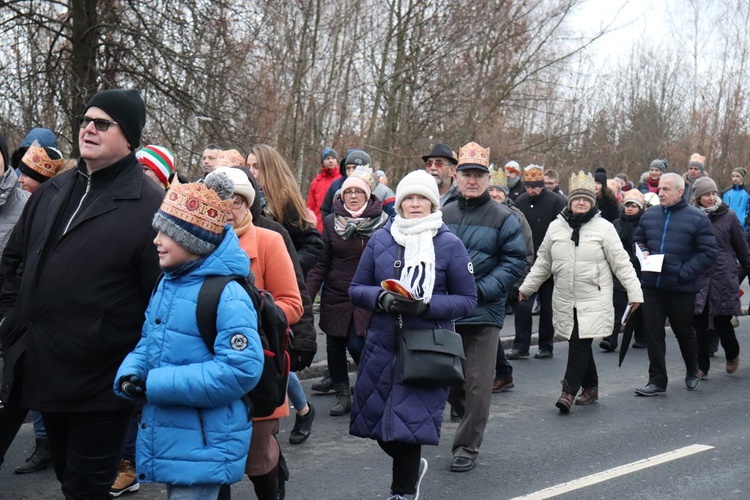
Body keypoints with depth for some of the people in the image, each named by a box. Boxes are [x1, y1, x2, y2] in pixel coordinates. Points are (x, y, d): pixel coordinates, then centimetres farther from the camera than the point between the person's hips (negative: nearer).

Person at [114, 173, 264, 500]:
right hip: (165, 438, 9)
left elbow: (241, 370, -27)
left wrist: (156, 385, -24)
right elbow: (149, 344, 18)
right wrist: (129, 376, -6)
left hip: (202, 447, -9)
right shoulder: (166, 283, 8)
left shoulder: (226, 295, -20)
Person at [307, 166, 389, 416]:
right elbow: (321, 264, 2)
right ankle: (342, 395, 23)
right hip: (335, 296, 3)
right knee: (335, 346, 7)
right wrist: (307, 295, -7)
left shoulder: (382, 222, -3)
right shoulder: (331, 222, 2)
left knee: (356, 344, -10)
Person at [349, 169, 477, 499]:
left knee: (407, 425, -5)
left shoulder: (449, 244, -4)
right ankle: (412, 467, 41)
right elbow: (356, 289, 7)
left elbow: (467, 300, -2)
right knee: (379, 422, 10)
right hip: (381, 345, 3)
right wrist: (381, 298, -14)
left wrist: (427, 305, -18)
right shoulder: (380, 239, 3)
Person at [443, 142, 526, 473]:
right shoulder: (442, 216, 7)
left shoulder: (503, 218, -2)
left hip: (484, 312, -3)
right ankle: (471, 420, 38)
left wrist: (482, 290, -17)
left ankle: (467, 448, 11)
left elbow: (514, 262, -6)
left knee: (477, 383, 0)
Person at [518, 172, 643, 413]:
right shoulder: (556, 227, 8)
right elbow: (542, 263, 17)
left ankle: (570, 390, -7)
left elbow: (621, 263, -2)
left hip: (593, 300, -4)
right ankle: (591, 388, 25)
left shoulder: (604, 227, -2)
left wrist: (634, 291, -6)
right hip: (565, 300, 4)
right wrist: (526, 288, 17)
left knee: (580, 343, -11)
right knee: (580, 344, 10)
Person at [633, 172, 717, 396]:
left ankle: (692, 372, 38)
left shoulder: (697, 218, -7)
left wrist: (684, 272, -18)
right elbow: (638, 240, 20)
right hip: (651, 285, 3)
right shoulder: (649, 215, 5)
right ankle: (657, 381, 9)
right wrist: (643, 252, -3)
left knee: (684, 333, 15)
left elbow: (708, 252, -9)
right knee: (653, 334, 1)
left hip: (681, 289, -3)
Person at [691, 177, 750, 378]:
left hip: (723, 277, -2)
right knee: (700, 324, 5)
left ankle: (732, 354, 31)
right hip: (698, 277, 2)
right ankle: (702, 367, 17)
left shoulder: (728, 216, 0)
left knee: (722, 322, 2)